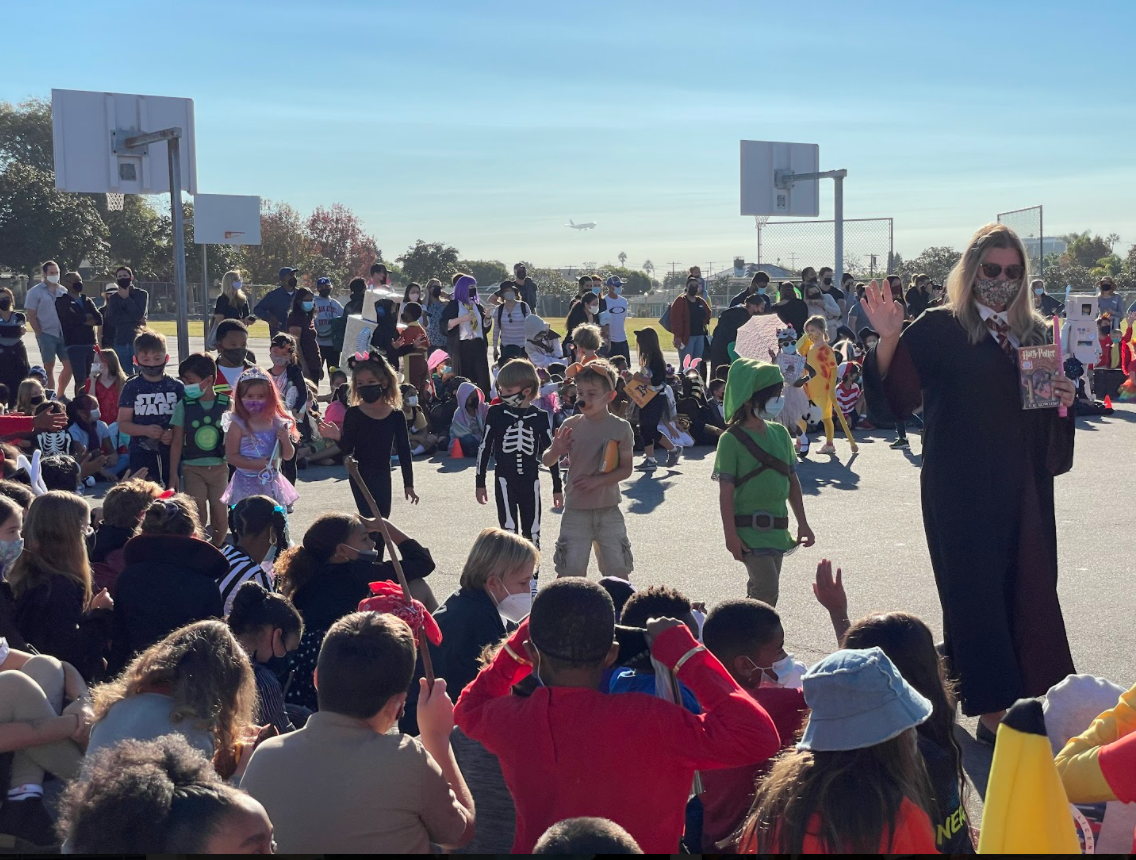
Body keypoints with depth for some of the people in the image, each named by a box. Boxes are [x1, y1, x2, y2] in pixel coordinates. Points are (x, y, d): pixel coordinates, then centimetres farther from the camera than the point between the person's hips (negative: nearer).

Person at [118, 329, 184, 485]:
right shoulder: (132, 388, 2)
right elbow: (123, 423, 0)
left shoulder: (176, 387, 4)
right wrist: (146, 430, -17)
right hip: (142, 454, -1)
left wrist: (175, 434, -17)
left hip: (172, 452, 2)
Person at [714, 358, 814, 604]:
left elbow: (792, 481, 13)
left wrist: (802, 524, 12)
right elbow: (726, 491, -12)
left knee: (760, 589, 12)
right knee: (767, 590, -14)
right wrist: (731, 535, -16)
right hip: (749, 528, -6)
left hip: (777, 528, 6)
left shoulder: (780, 433, 7)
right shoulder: (732, 439, -11)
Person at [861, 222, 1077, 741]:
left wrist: (1063, 403, -4)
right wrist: (888, 338, -28)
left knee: (1029, 590, 8)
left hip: (1023, 486, 5)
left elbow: (1049, 415, 19)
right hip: (962, 488, -5)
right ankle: (991, 709, 3)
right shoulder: (940, 328, -3)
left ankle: (1030, 700, 22)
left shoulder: (1034, 333, 11)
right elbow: (897, 394, -12)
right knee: (977, 590, -3)